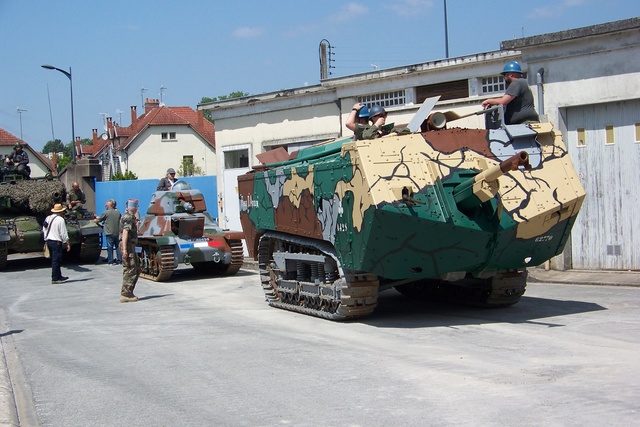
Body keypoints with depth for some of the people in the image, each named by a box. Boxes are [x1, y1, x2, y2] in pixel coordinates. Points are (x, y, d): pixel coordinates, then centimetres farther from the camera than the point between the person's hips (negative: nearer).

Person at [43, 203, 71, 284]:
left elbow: (44, 230, 14)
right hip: (56, 242, -8)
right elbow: (63, 233, -13)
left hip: (48, 241, 8)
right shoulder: (60, 219, -12)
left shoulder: (47, 218, 11)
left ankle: (59, 276, 25)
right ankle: (55, 278, -4)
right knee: (56, 260, -5)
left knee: (54, 260, 16)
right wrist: (67, 244, -7)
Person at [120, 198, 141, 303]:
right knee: (130, 271, -9)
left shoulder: (130, 217, 18)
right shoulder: (128, 217, -12)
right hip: (128, 246, -10)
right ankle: (125, 295, -8)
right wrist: (124, 249, -26)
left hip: (131, 246, 10)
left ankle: (129, 292, 18)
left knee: (136, 270, 14)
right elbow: (125, 232, -21)